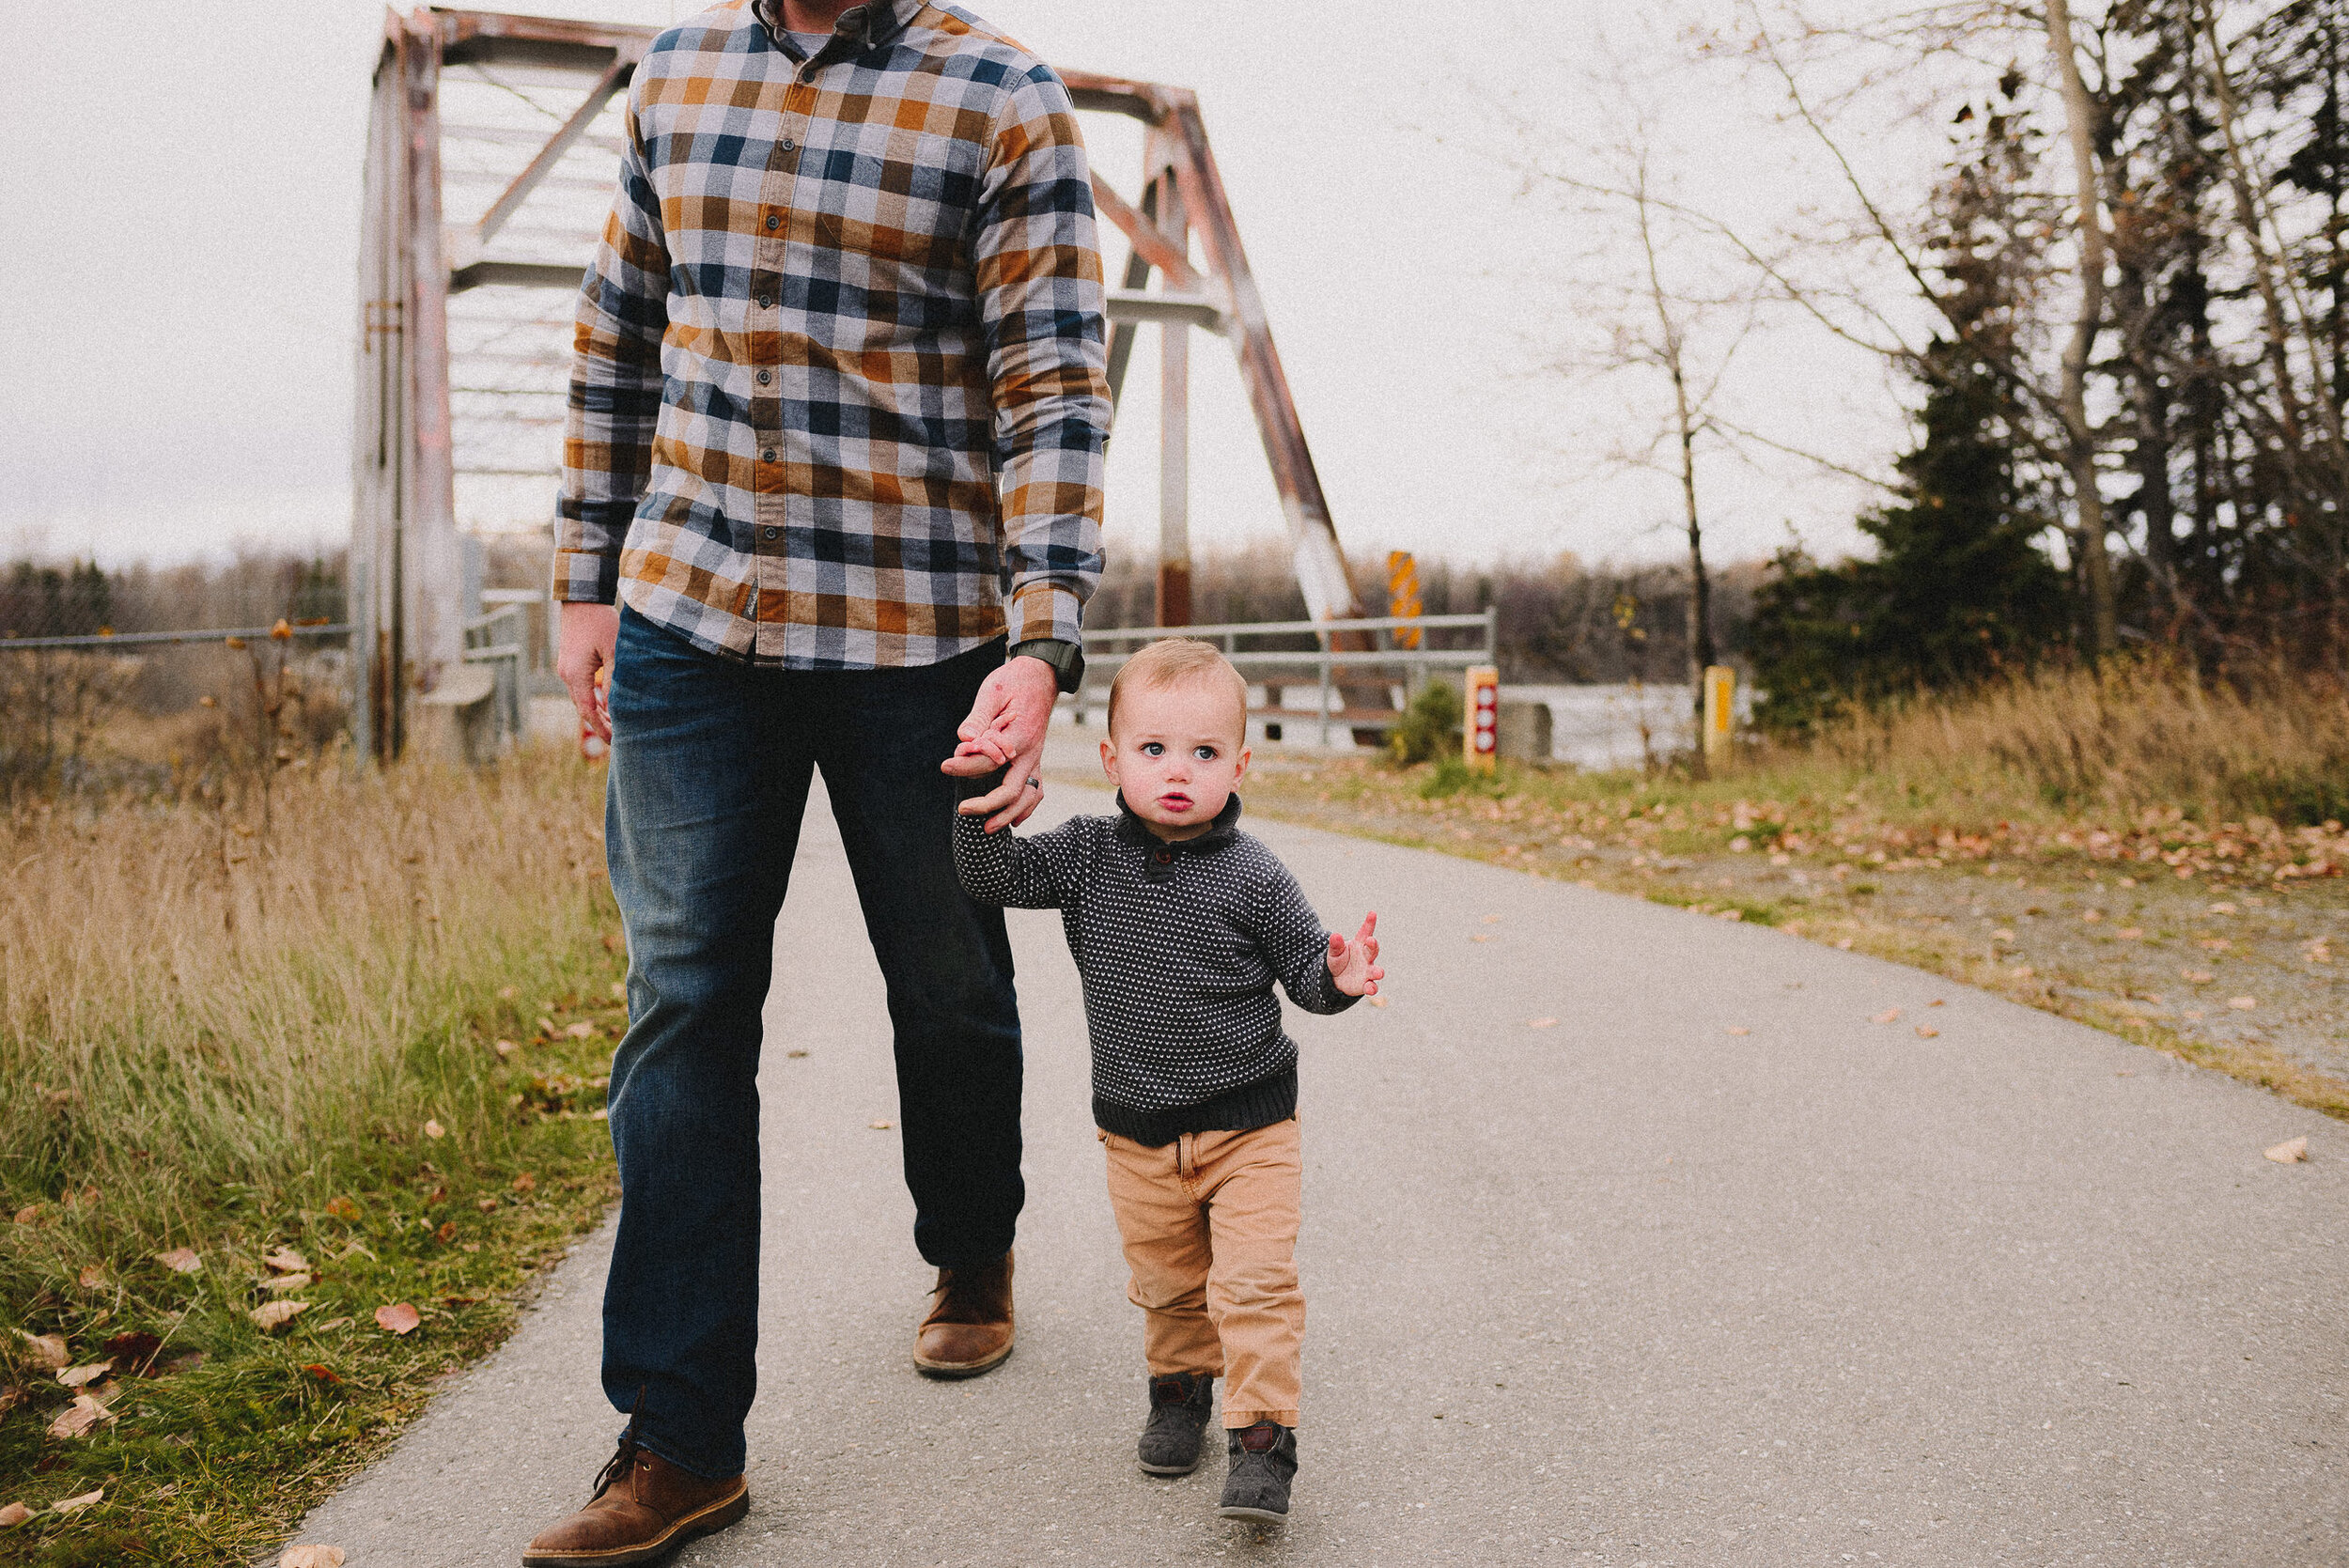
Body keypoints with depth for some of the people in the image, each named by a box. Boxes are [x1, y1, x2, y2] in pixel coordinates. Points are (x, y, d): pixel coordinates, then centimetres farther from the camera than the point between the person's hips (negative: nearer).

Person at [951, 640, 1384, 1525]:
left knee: (1254, 1284, -6)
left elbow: (1304, 969, -6)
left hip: (1247, 1126, -3)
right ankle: (1181, 1387, 42)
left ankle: (1262, 1437, 7)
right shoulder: (1088, 856, -6)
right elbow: (997, 877, -7)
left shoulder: (1252, 878, -13)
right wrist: (981, 815, -25)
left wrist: (1338, 976, -28)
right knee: (1165, 1283, 18)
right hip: (1137, 1131, 3)